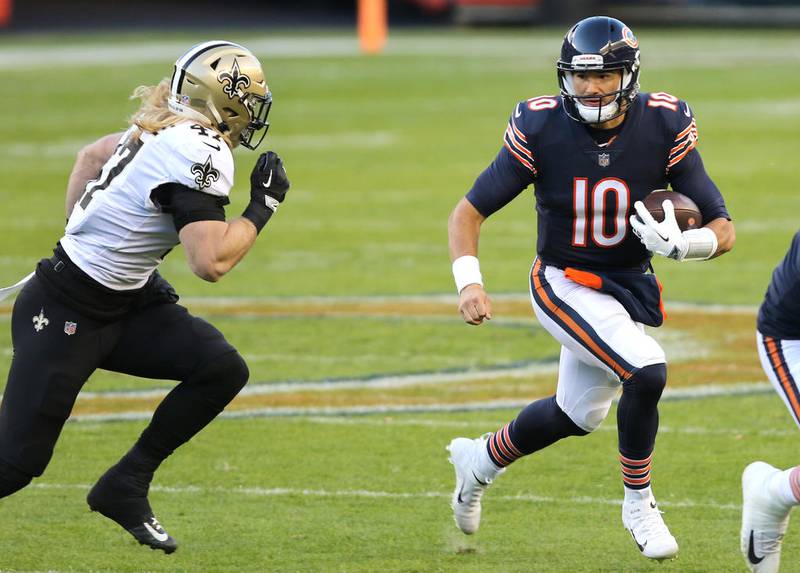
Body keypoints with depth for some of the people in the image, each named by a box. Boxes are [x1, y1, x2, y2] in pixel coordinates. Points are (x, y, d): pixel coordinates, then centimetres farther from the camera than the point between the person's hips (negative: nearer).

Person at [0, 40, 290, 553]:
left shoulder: (163, 128, 5)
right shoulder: (201, 154, -22)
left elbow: (92, 155, 22)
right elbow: (211, 262, -30)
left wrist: (81, 235, 24)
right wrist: (263, 205, -16)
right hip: (65, 314, -9)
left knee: (223, 369, -6)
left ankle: (126, 486, 6)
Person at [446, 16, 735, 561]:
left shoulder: (664, 127, -16)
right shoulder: (541, 129, -19)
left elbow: (723, 229, -13)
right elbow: (469, 213, -10)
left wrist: (681, 244, -35)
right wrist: (468, 281, -27)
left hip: (629, 287, 4)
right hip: (564, 286, -4)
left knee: (577, 415, 20)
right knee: (647, 371, -26)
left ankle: (481, 460, 48)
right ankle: (639, 502, -4)